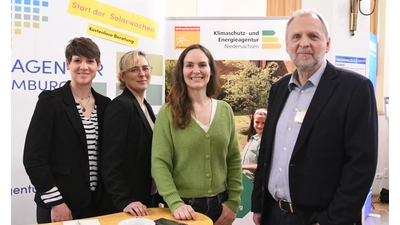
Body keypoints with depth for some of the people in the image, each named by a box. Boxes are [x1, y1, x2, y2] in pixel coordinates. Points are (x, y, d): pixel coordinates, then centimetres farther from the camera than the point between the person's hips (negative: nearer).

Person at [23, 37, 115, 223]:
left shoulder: (104, 104, 5)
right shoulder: (51, 100, -9)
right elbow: (33, 157, -11)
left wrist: (109, 197, 3)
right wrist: (55, 202, -13)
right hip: (60, 206, -4)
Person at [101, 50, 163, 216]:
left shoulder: (146, 106, 10)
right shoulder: (120, 106, -16)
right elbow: (111, 161, -21)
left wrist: (157, 196, 12)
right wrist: (124, 201, -27)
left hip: (148, 198, 8)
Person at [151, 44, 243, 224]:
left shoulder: (225, 110, 1)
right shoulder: (168, 113, -8)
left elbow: (234, 160, 4)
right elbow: (159, 164, -12)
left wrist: (233, 202, -1)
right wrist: (175, 204, -22)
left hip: (220, 204, 4)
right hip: (185, 206, -3)